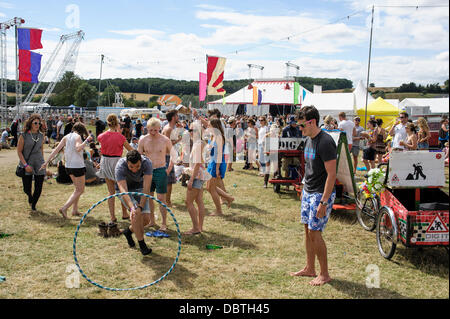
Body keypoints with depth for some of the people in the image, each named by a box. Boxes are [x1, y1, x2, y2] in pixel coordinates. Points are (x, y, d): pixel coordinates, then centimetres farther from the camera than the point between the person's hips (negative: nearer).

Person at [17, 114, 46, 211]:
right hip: (26, 165, -3)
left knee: (38, 188, 1)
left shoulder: (41, 135, 5)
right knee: (27, 189, 3)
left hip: (39, 165, 3)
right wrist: (26, 165, -14)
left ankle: (33, 204, 27)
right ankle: (30, 196, 39)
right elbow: (19, 151, -5)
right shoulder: (24, 135, -6)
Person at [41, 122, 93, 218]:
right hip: (78, 166, -8)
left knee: (77, 188, 22)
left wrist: (47, 162, 2)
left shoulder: (66, 137, 9)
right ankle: (64, 208, -8)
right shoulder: (78, 137, -10)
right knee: (80, 190, 3)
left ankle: (75, 210, 21)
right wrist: (87, 141, -20)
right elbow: (78, 148, -29)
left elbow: (56, 149, 3)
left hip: (68, 166, 8)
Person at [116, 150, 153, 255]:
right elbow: (123, 190, -42)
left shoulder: (147, 163, -30)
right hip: (124, 190, -2)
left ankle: (129, 231, 21)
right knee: (137, 214, -25)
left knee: (146, 219, -9)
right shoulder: (120, 166, -34)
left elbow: (146, 188, -34)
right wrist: (132, 208, -56)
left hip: (139, 188, 3)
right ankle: (141, 244, -9)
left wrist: (140, 207, -45)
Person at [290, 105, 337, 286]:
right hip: (308, 191, 9)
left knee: (314, 232, -5)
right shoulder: (309, 139, 9)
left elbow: (331, 174, -21)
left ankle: (324, 274, 9)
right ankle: (310, 268, 27)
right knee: (308, 230, 14)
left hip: (321, 194, -9)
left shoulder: (325, 142, -20)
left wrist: (324, 202, -23)